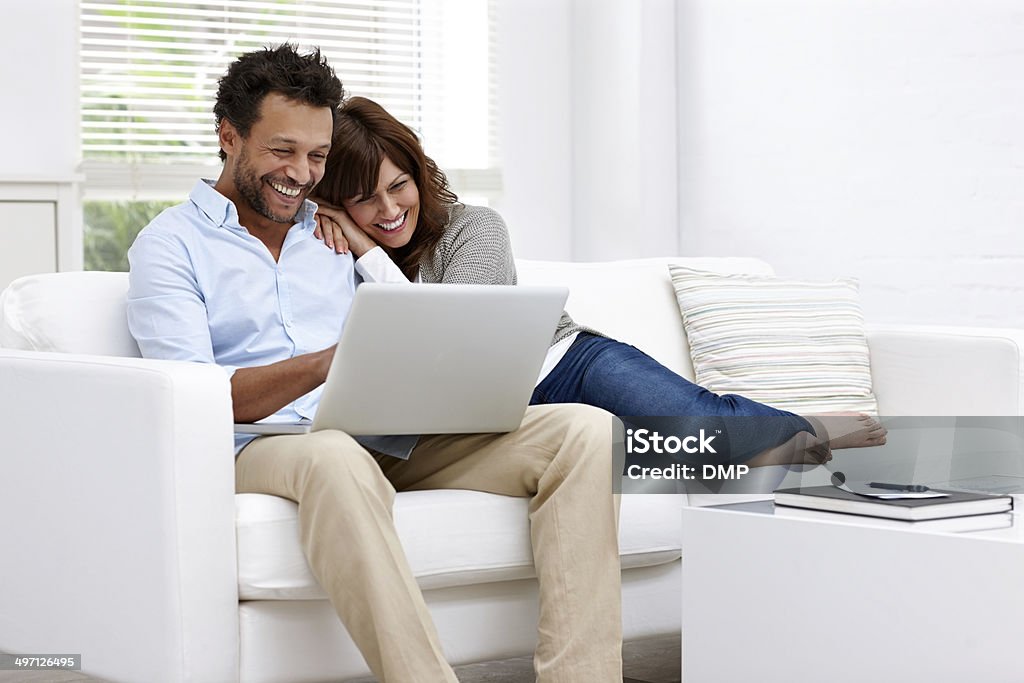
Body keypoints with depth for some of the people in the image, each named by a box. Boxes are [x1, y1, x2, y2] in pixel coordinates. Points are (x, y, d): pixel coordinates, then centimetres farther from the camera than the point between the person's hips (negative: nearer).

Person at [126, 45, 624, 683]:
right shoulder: (170, 244, 7)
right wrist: (324, 366, -26)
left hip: (389, 442, 6)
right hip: (267, 448, -5)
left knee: (587, 429, -17)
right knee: (335, 456, -44)